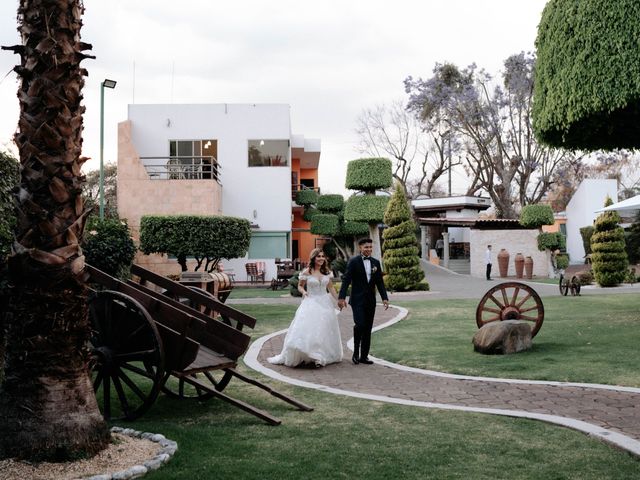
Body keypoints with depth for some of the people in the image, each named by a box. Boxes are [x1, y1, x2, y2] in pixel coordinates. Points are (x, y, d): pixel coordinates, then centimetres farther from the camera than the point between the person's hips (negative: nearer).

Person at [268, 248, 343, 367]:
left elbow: (331, 287, 14)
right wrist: (303, 291, -16)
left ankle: (324, 356, 16)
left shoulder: (327, 272, 5)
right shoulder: (307, 272, -5)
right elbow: (299, 286, 5)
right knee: (307, 329, -12)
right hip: (311, 303, -4)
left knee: (324, 330, 7)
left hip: (325, 303, 4)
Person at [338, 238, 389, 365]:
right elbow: (346, 280, -10)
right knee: (360, 324, -18)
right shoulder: (353, 261, -5)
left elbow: (380, 282, 12)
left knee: (368, 329, 6)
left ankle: (364, 356, 14)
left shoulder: (375, 262, 10)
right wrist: (341, 297, -18)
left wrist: (384, 298, 3)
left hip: (370, 300, 5)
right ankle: (356, 352, 1)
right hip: (358, 299, -5)